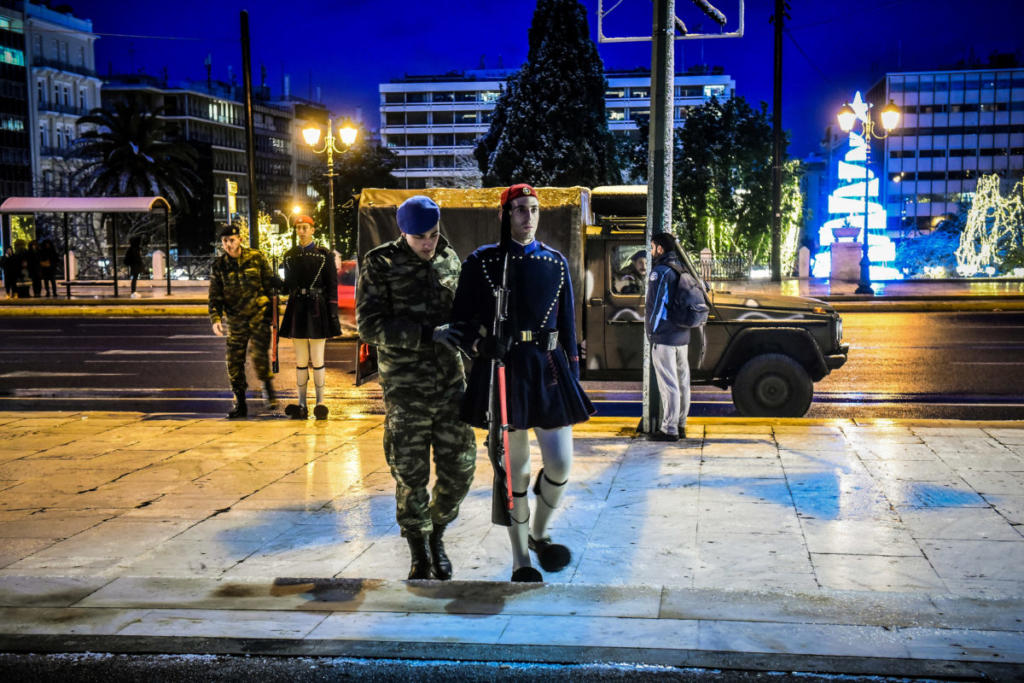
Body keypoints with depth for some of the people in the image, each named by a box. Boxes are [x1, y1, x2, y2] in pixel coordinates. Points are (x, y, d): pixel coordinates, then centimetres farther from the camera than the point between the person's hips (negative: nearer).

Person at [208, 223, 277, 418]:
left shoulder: (256, 257, -2)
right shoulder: (219, 265, 3)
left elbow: (269, 284, 4)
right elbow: (215, 296, 3)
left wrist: (273, 309, 2)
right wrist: (216, 318, -12)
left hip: (258, 315, -2)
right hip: (236, 319, 3)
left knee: (260, 355, -14)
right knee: (234, 361, 2)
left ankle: (268, 388, 11)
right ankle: (240, 403, 12)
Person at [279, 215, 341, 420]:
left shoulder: (324, 254, -1)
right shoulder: (289, 255, 10)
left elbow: (332, 285, -1)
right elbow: (287, 285, 16)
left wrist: (333, 314, -7)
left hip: (317, 308, -3)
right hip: (297, 309, 4)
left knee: (317, 360, -2)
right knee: (300, 360, 7)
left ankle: (320, 402, 7)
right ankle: (301, 405, 11)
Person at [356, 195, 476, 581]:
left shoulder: (449, 259, 7)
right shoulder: (380, 264, -7)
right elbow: (369, 326, -14)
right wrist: (428, 334, -22)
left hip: (451, 384, 4)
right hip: (406, 391, -3)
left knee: (459, 469, 4)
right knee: (411, 477, 3)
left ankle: (436, 535, 30)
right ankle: (420, 557, 22)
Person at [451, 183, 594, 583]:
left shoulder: (556, 262, 11)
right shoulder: (481, 262, 2)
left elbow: (568, 324, 14)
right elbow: (461, 322, 2)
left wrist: (573, 375, 10)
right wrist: (481, 343, -18)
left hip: (548, 369, 3)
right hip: (503, 370, -3)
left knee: (560, 464, -2)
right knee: (514, 468, 2)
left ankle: (539, 534, 26)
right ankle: (521, 562, 14)